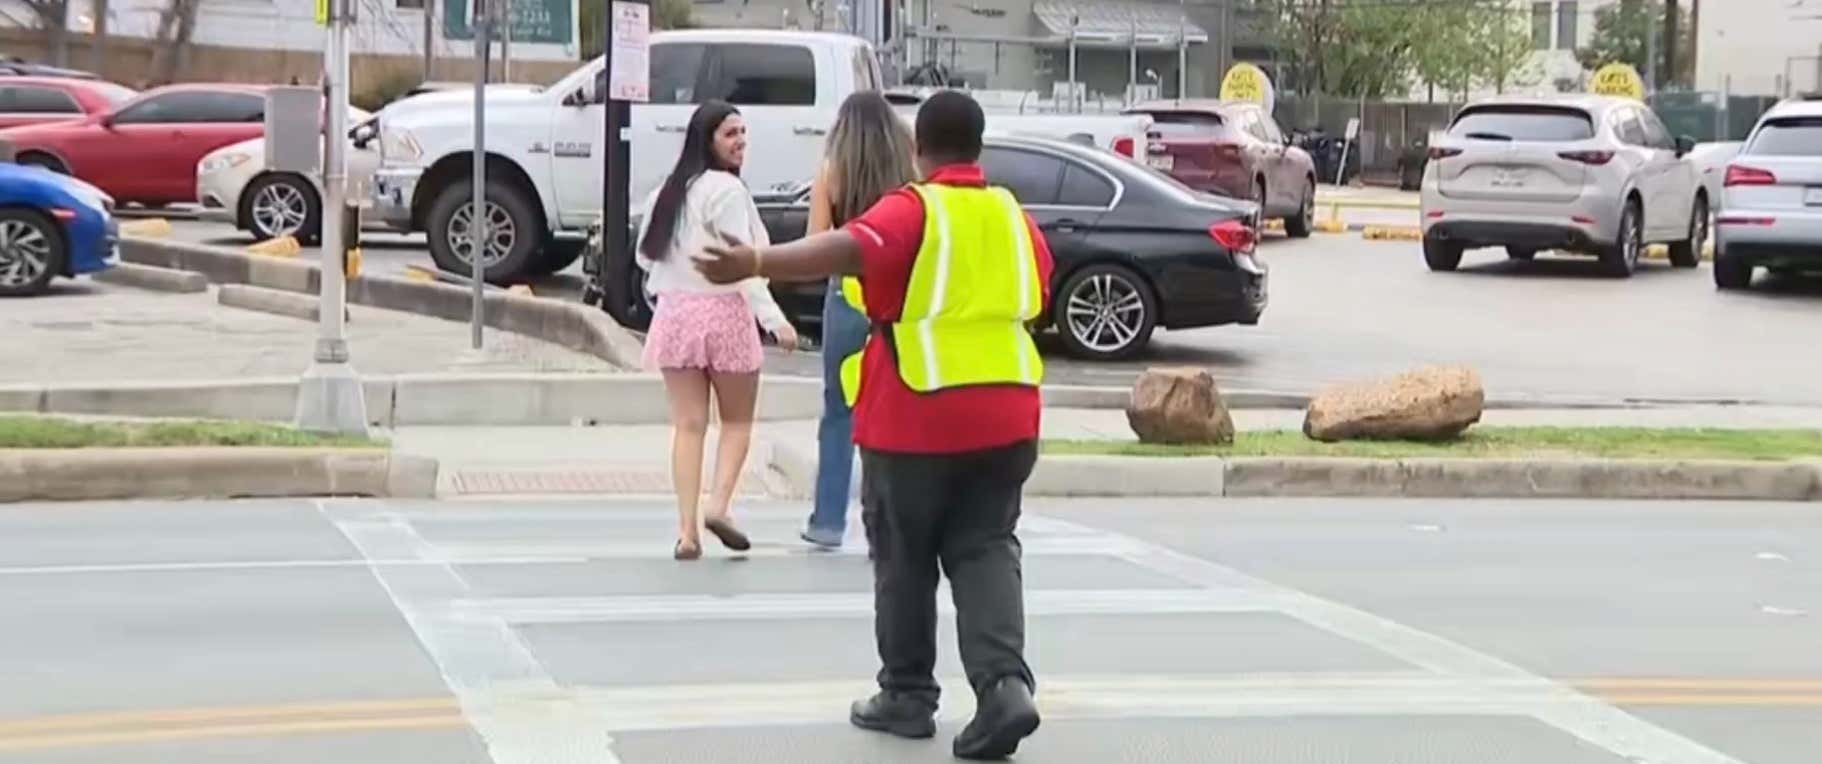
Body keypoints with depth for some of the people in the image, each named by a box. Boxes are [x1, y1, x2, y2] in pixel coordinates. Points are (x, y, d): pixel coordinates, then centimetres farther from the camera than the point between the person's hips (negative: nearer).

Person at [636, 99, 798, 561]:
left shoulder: (669, 190, 9)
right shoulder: (726, 189, -12)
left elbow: (644, 255, 14)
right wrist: (774, 319, -21)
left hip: (675, 313, 5)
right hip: (723, 312, -5)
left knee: (688, 424, 5)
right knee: (737, 420, 10)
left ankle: (687, 530, -1)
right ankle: (719, 505, -8)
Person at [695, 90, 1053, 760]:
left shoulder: (913, 210, -9)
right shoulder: (1012, 215, 10)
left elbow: (846, 249, -29)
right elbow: (1037, 296, 26)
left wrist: (756, 262, -41)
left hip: (916, 416, -5)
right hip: (1005, 415, 5)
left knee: (904, 559, 10)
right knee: (985, 550, 8)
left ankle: (907, 696, 18)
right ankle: (1004, 682, -12)